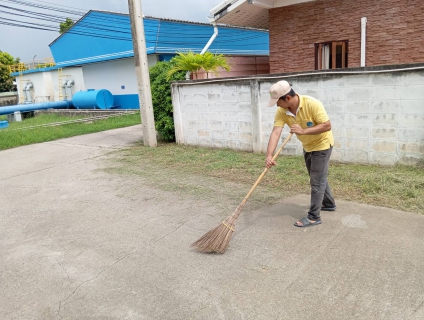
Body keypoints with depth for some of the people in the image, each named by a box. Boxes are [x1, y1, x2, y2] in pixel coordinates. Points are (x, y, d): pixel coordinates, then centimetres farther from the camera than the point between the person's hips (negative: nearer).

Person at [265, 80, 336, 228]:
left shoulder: (312, 104, -31)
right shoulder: (281, 112, -16)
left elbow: (327, 126, -29)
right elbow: (275, 133, -26)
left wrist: (303, 131, -36)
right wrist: (269, 156, -38)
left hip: (322, 144, -7)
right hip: (307, 146, 7)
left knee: (317, 180, -4)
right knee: (318, 177, 21)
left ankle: (314, 217, 6)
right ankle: (329, 203, 42)